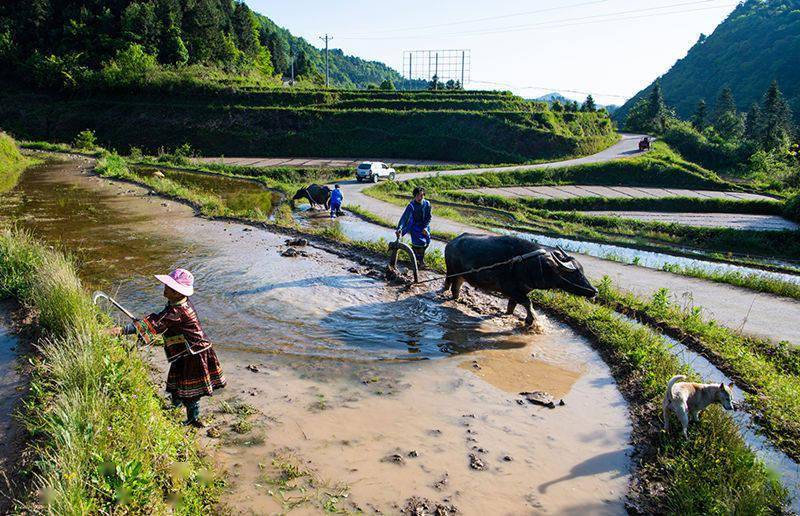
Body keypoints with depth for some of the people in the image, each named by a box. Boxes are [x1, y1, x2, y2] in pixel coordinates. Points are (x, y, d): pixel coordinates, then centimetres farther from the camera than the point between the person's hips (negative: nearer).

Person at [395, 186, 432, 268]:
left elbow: (428, 217, -1)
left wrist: (425, 227, -11)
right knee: (420, 242, -15)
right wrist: (399, 228, -45)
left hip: (424, 225, 5)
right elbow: (404, 217, -33)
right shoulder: (411, 206, -25)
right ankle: (420, 261, 7)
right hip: (414, 225, -5)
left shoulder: (427, 204, -12)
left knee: (427, 242, 8)